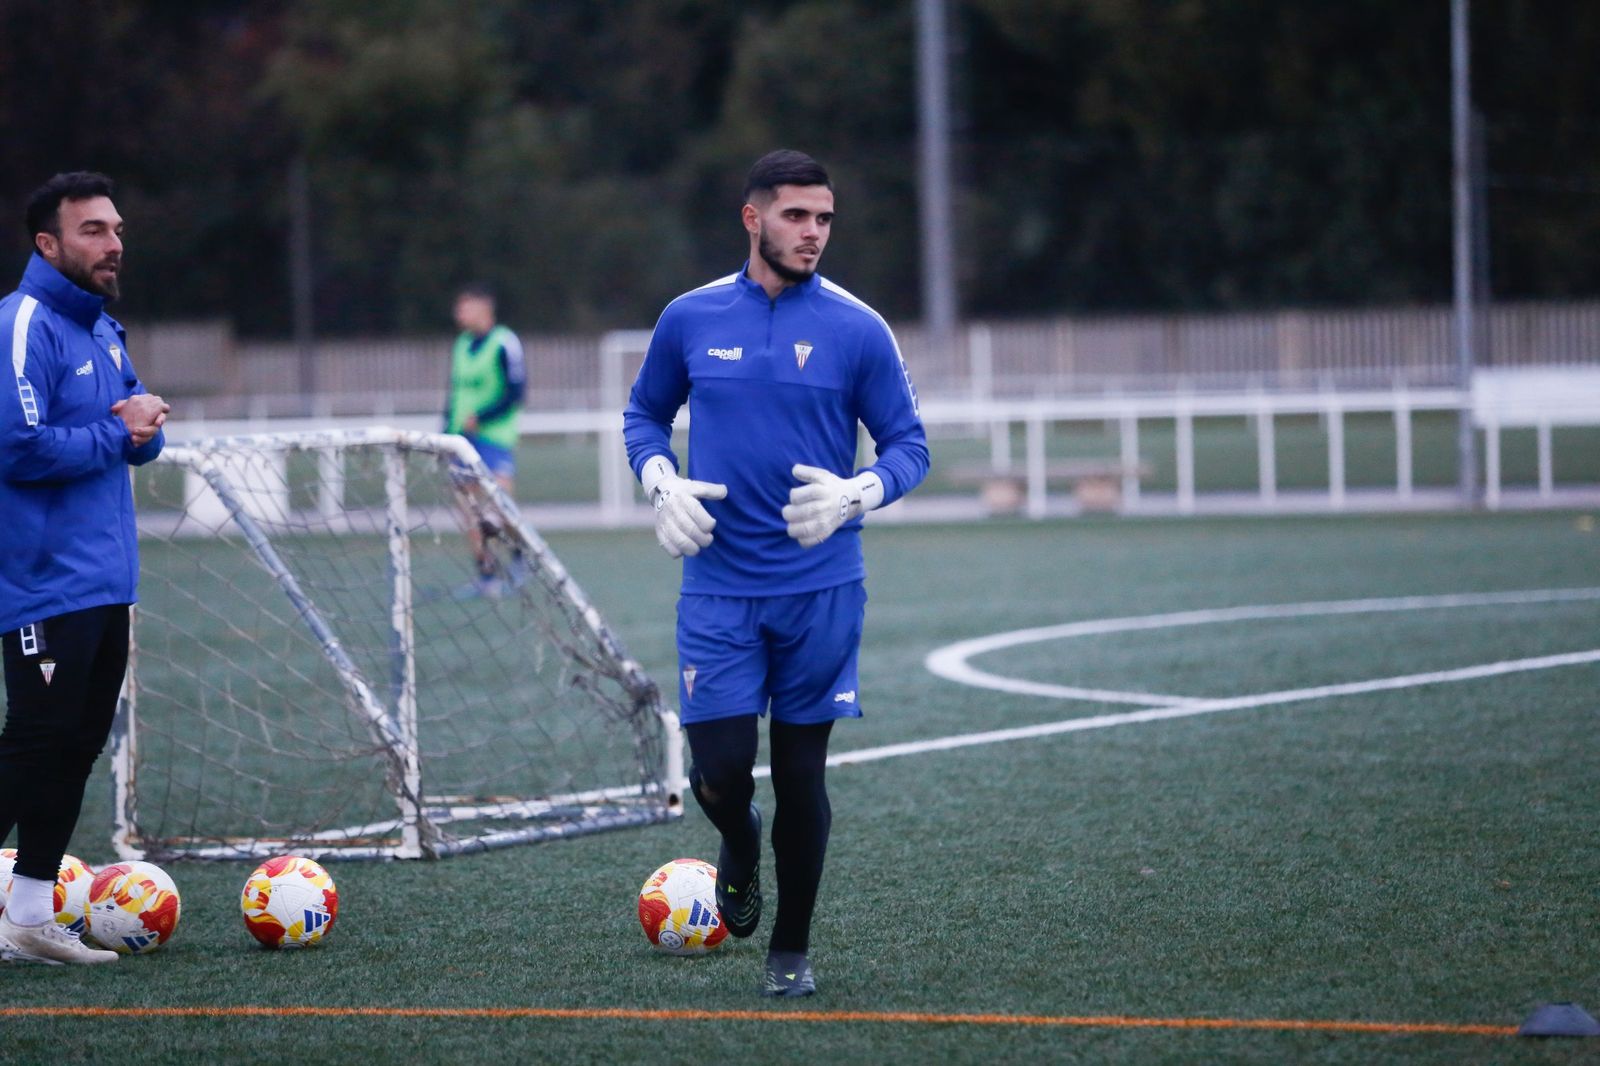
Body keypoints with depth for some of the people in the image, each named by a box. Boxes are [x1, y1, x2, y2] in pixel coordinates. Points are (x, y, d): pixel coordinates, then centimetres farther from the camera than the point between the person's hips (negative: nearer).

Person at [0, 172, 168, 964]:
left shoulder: (103, 329, 15)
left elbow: (143, 438, 19)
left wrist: (145, 421, -5)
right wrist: (115, 433, -12)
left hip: (106, 582, 9)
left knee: (75, 746, 11)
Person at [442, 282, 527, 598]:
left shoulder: (504, 344, -9)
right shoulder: (461, 345, 15)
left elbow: (515, 392, -12)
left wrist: (480, 417, -18)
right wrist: (447, 432, 14)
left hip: (494, 437, -7)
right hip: (463, 438, 7)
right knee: (469, 512, 1)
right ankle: (488, 577, 7)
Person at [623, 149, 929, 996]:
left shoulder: (856, 330, -2)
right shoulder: (691, 320, 3)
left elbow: (908, 445, 2)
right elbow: (645, 415, 17)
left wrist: (854, 495, -18)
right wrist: (661, 483, -3)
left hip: (820, 588, 0)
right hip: (718, 586, 1)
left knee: (801, 776, 5)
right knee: (719, 772, -9)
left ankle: (791, 949, 22)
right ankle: (739, 849, 28)